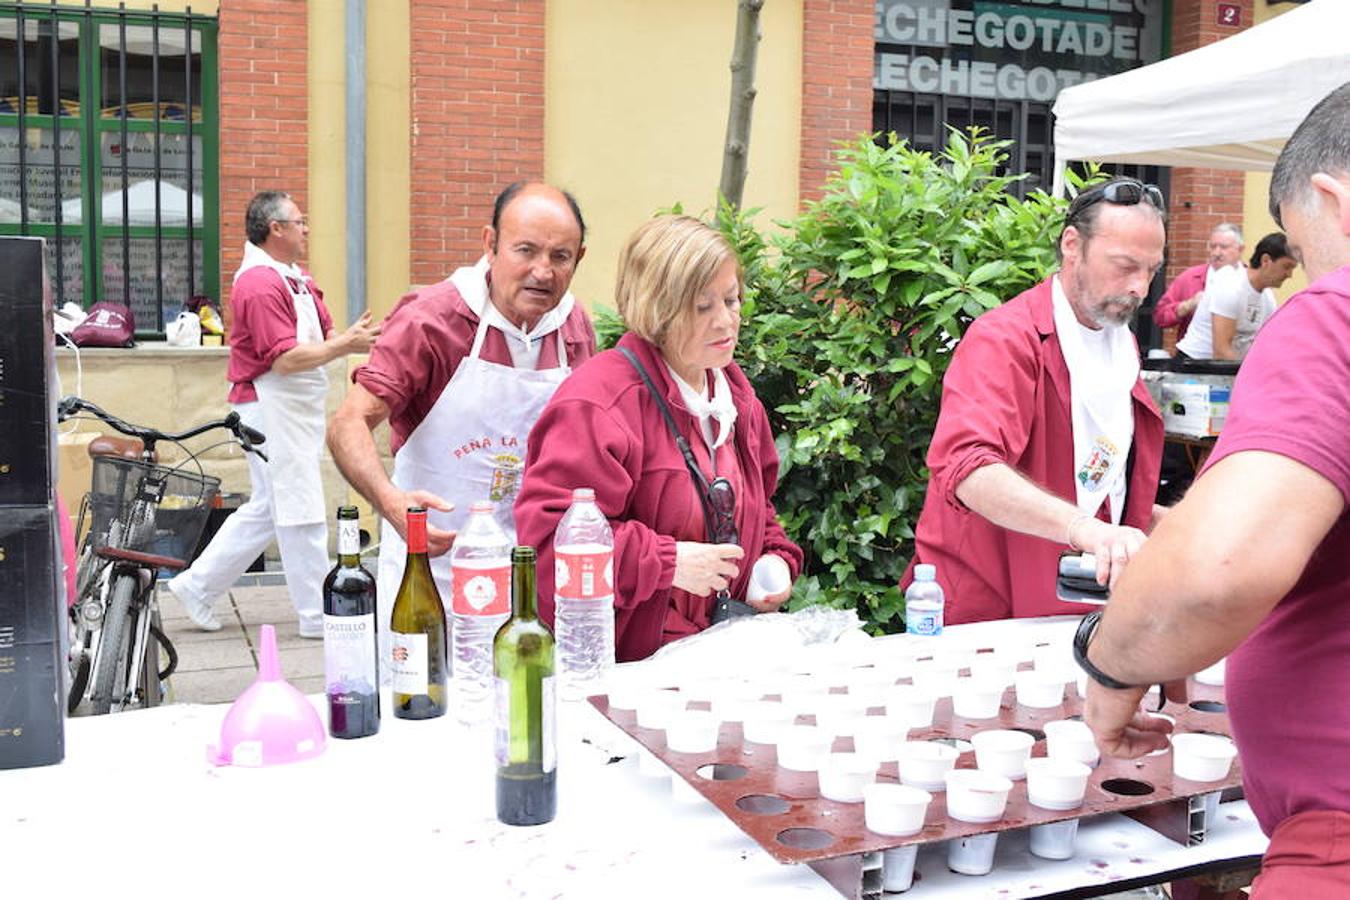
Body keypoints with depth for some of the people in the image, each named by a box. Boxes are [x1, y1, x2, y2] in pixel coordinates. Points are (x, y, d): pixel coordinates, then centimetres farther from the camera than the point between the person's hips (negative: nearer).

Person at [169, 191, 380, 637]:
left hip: (294, 410, 10)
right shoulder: (261, 283, -17)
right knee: (301, 513, -2)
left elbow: (323, 334, 12)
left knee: (266, 508, 17)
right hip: (272, 407, -10)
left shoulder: (295, 278, 15)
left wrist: (352, 336, -9)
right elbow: (285, 358, -22)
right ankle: (318, 615, 7)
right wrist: (345, 346, -19)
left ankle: (198, 584, 26)